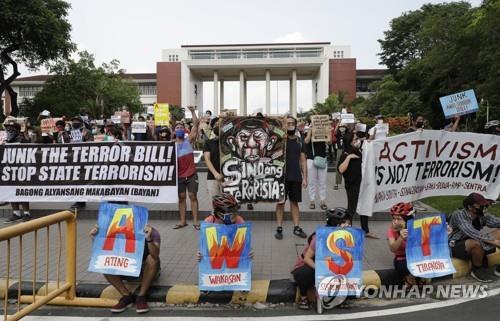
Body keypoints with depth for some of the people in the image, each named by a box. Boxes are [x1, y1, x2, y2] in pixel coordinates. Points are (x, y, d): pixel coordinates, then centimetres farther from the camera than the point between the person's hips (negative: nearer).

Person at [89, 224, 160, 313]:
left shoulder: (152, 232, -23)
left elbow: (155, 255, -41)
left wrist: (149, 239, -59)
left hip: (147, 271, -3)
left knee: (152, 259, -35)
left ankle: (141, 297, -19)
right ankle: (127, 296, -11)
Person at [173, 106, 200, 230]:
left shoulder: (189, 140, 1)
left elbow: (196, 124, -7)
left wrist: (192, 111, -14)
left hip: (191, 174, -2)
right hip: (179, 176, 2)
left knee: (193, 196, 1)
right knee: (181, 197, 8)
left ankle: (195, 221, 6)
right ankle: (182, 221, 16)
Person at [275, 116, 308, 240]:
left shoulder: (299, 140, 8)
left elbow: (303, 160, 8)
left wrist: (304, 177, 3)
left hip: (296, 177, 3)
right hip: (282, 176, -3)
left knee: (295, 202, 10)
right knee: (281, 202, 3)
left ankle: (296, 228, 18)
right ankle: (279, 228, 12)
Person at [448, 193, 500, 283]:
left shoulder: (482, 216, -3)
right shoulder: (459, 215, -22)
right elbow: (471, 233, -35)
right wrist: (492, 240, -39)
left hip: (475, 246, 7)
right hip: (457, 247, -6)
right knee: (477, 242, -36)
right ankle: (477, 270, -9)